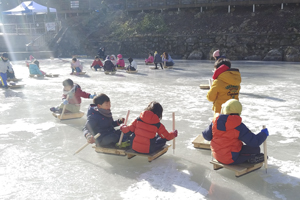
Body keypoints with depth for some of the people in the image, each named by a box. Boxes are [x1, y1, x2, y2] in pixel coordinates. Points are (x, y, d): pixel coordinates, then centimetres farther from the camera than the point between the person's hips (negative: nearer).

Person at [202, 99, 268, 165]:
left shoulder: (215, 122, -8)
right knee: (256, 149, 4)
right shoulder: (239, 126, -21)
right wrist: (264, 134, 2)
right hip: (232, 158, -6)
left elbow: (207, 136, 3)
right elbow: (254, 142, -17)